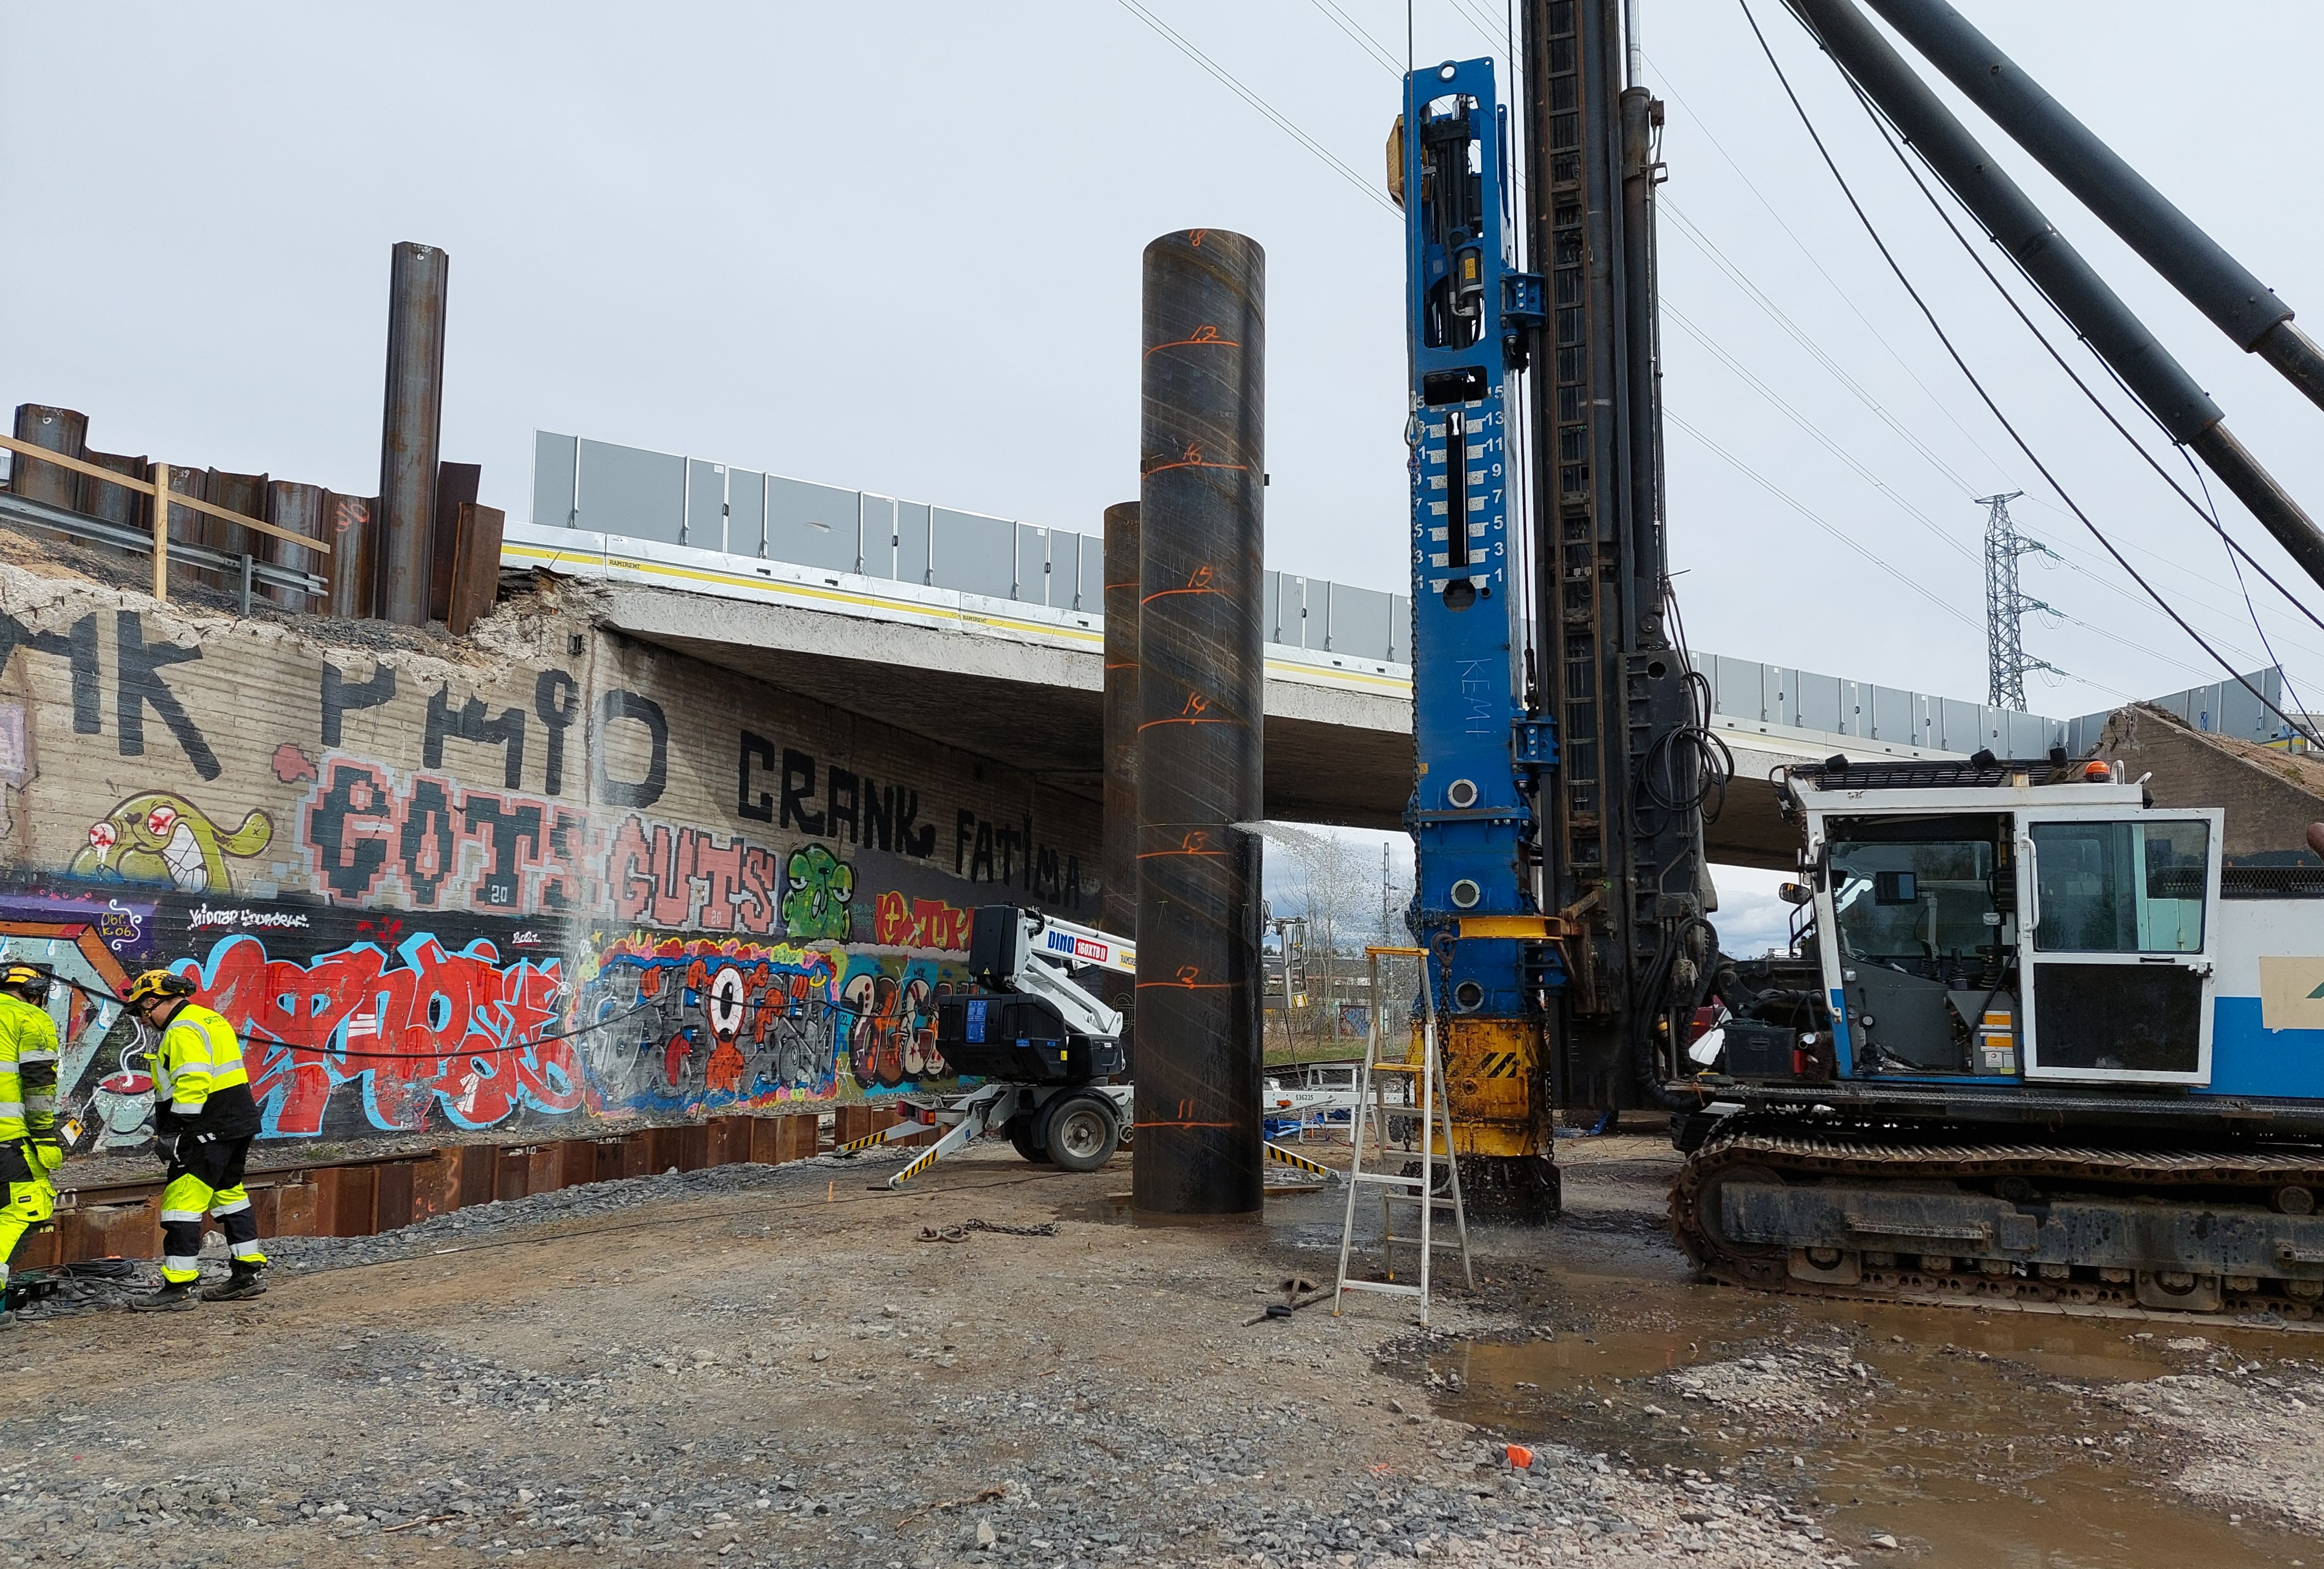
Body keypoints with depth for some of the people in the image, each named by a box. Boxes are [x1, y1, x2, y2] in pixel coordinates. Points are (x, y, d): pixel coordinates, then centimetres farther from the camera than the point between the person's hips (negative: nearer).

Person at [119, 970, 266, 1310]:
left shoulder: (182, 1030, -14)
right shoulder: (211, 1019, 18)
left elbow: (192, 1084, -24)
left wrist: (173, 1133, -21)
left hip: (209, 1130, -11)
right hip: (239, 1123, 11)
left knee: (182, 1203, -6)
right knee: (229, 1196, 18)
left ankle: (178, 1288, -5)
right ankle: (246, 1275, 23)